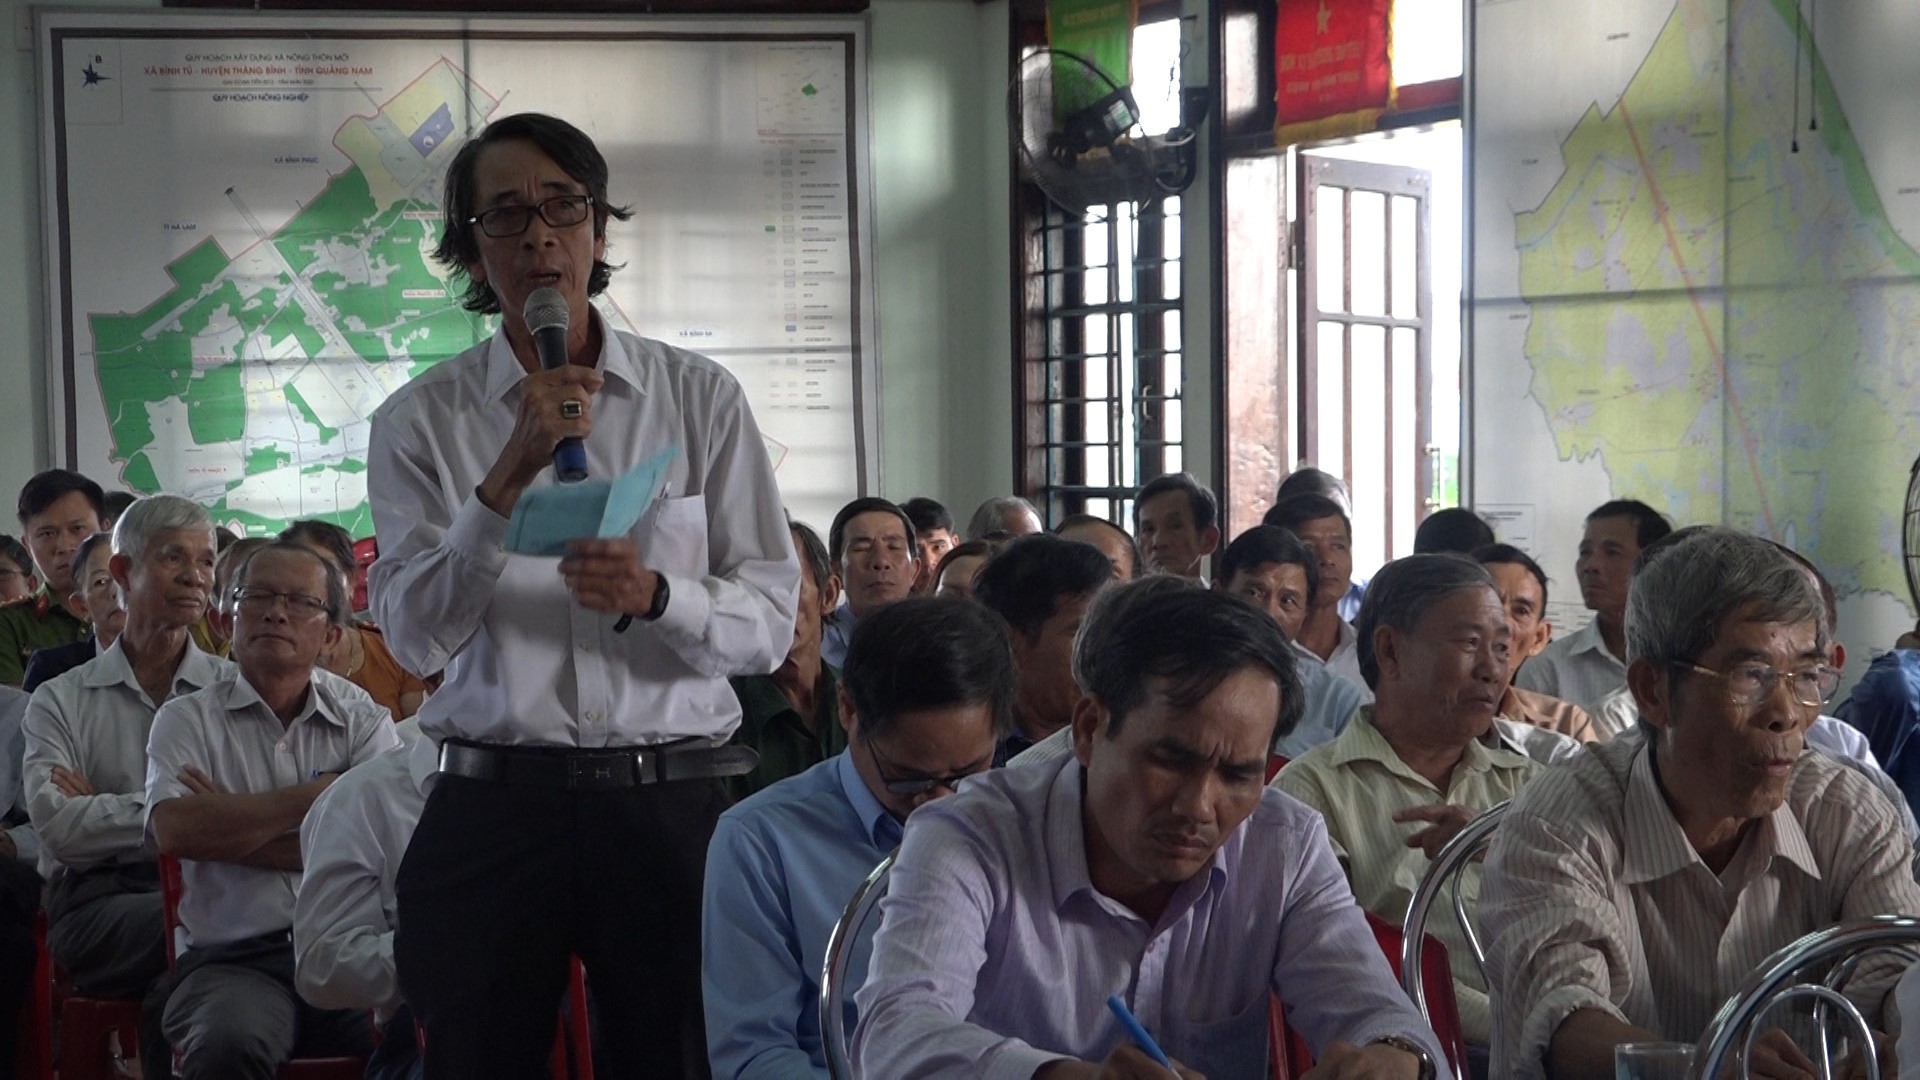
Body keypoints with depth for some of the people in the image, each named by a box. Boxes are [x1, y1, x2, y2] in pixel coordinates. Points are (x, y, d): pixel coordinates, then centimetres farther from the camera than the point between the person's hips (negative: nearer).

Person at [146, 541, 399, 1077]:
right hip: (235, 960, -1)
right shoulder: (189, 720, 12)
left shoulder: (362, 717, 15)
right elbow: (175, 829, -8)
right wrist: (314, 797, -2)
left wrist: (231, 828, -4)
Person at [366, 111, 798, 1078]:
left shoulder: (699, 397, 5)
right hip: (491, 810, 0)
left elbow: (770, 621, 1)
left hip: (669, 806, 1)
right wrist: (512, 471, -17)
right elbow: (415, 637, -8)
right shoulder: (422, 419, 3)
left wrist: (653, 595, -19)